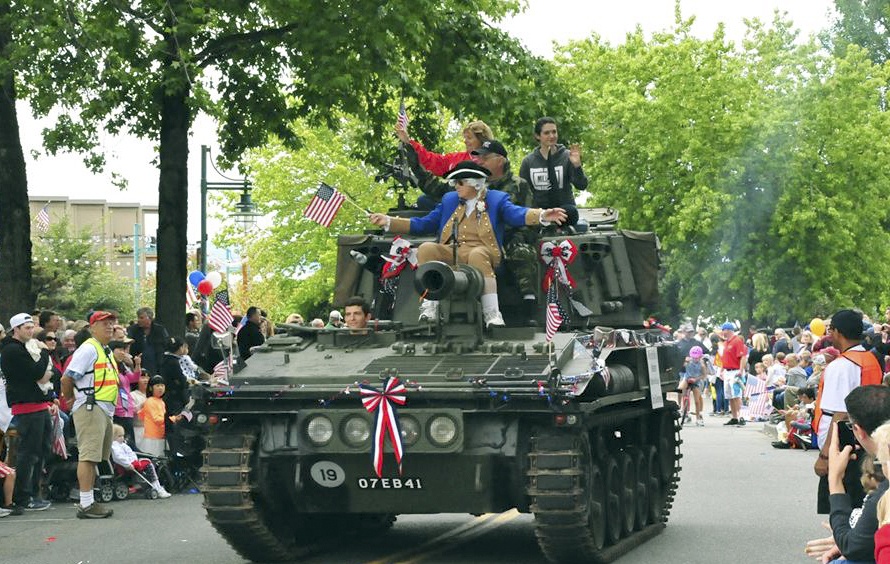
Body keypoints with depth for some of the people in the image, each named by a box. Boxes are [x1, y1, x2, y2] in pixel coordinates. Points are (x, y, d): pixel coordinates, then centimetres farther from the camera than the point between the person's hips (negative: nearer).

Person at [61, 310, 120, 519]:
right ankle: (86, 504, -15)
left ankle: (89, 501, 18)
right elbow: (67, 379, -15)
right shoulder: (88, 349, -11)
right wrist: (70, 399, -2)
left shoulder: (107, 352, 21)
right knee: (88, 455, -12)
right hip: (90, 409, -10)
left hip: (105, 410, 10)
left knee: (94, 457, 13)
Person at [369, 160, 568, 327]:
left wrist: (542, 216, -28)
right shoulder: (449, 200, 26)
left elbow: (517, 214, -6)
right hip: (451, 253, 4)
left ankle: (492, 314, -43)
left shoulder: (497, 199, 12)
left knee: (477, 255, -39)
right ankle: (429, 307, -31)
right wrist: (389, 222, 19)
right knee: (426, 249, -25)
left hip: (482, 251, -4)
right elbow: (424, 224, 27)